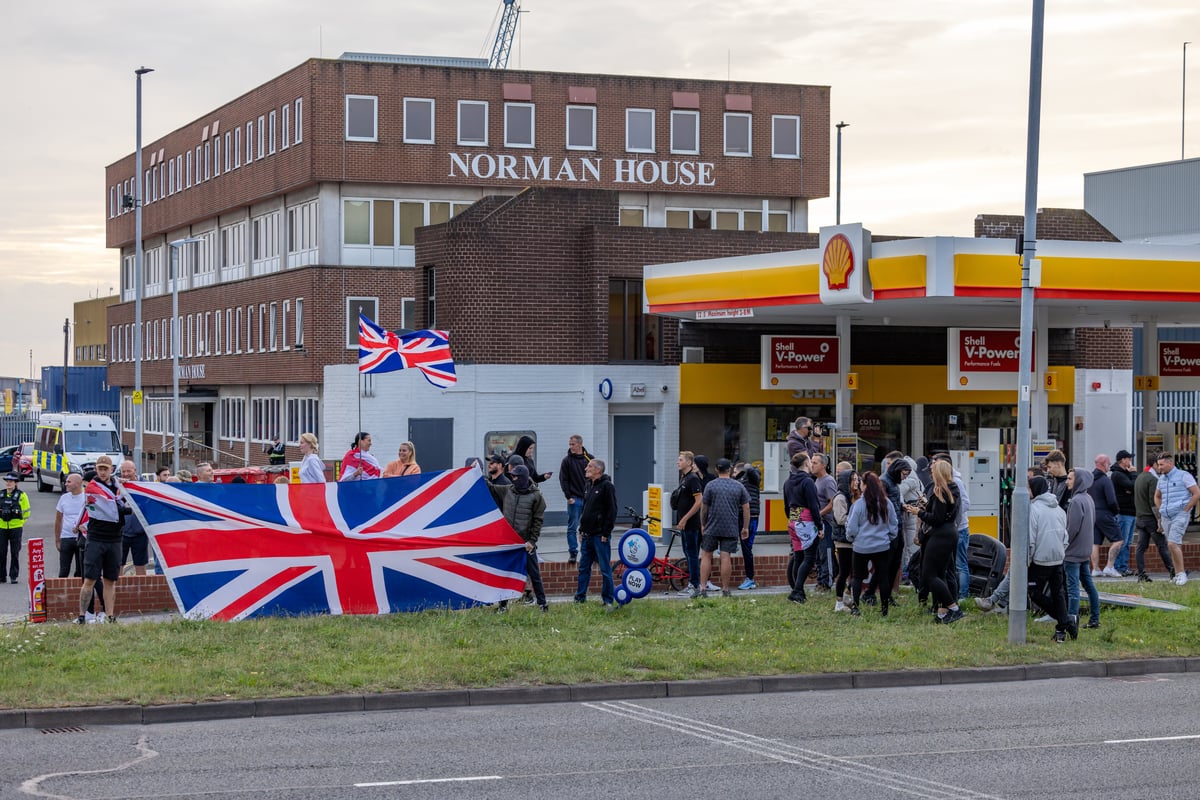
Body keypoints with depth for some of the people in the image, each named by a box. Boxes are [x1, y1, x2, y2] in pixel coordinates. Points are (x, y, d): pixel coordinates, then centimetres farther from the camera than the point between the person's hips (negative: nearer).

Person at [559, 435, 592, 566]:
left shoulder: (589, 459, 5)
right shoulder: (567, 460, 0)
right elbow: (563, 480, -1)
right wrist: (569, 496, -9)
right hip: (575, 499, -2)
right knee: (572, 528, -2)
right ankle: (573, 553, 1)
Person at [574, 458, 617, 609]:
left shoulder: (606, 486, -9)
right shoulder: (589, 485, 16)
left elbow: (612, 511, -14)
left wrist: (606, 533, -16)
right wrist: (581, 530, 16)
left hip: (600, 536, -8)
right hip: (587, 535, 8)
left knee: (605, 569, -2)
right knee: (584, 568, 11)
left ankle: (608, 601, 3)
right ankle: (579, 598, 17)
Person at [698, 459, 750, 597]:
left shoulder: (711, 485, -2)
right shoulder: (739, 486, 5)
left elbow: (703, 507, 1)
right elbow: (746, 508, 6)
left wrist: (702, 525, 14)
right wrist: (745, 527, 13)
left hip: (712, 528, -1)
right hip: (731, 529, 1)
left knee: (706, 556, 6)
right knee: (726, 558, 0)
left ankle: (703, 588, -1)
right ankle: (725, 590, 1)